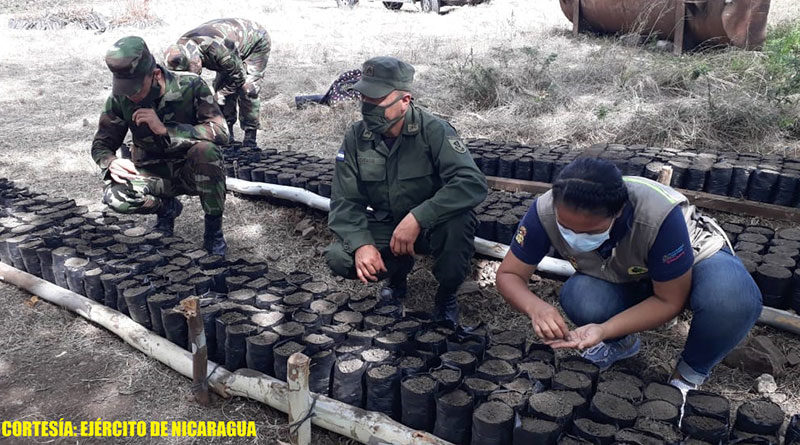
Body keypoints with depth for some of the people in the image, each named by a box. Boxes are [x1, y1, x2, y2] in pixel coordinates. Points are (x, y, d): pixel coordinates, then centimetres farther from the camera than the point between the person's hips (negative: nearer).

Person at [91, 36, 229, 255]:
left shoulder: (190, 87, -19)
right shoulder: (120, 98, -9)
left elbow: (221, 132, -29)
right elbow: (101, 143, -2)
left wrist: (164, 129, -37)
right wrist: (111, 163, -28)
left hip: (191, 172, -2)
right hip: (153, 174, 3)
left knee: (205, 149, -37)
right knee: (114, 195, -28)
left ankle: (213, 229, -17)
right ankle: (166, 207, 7)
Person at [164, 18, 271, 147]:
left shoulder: (218, 47, -45)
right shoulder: (182, 48, -21)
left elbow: (238, 77, -29)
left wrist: (217, 97, -26)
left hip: (256, 43, -7)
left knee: (247, 89, -20)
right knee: (221, 87, -4)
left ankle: (250, 138, -13)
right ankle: (226, 135, 5)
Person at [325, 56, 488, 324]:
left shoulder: (432, 130, -20)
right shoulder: (356, 137, -8)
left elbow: (473, 184, -33)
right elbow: (345, 202, -9)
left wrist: (417, 217, -41)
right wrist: (361, 243, -28)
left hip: (431, 225, -3)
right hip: (385, 227, 3)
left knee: (459, 219, -36)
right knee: (338, 258, -22)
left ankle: (446, 294, -5)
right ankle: (398, 271, 13)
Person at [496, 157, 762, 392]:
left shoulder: (659, 215, -39)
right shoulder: (546, 211, -30)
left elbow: (670, 301, -27)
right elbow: (508, 275, -19)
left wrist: (604, 330, -41)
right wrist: (536, 307, -41)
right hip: (622, 281, 2)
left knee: (734, 299, -36)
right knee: (577, 297, -32)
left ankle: (693, 373, -3)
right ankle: (622, 343, 5)